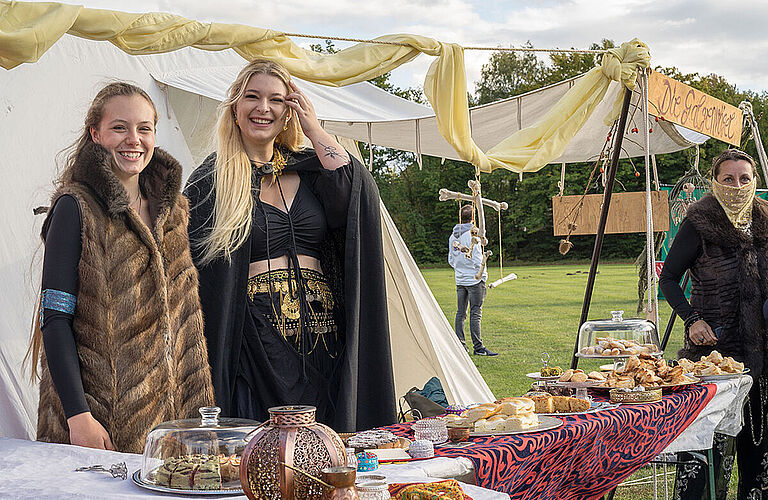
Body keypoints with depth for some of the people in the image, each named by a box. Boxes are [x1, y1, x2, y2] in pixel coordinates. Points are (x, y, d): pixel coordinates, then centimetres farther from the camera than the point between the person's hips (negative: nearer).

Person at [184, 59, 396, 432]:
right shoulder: (210, 182, 4)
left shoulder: (308, 169, 13)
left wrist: (314, 129, -2)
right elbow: (192, 272, 1)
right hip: (258, 342, -3)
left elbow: (360, 196, -8)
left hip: (323, 341, 3)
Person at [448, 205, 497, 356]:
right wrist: (483, 274, -5)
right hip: (474, 279, -7)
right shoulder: (472, 234, -13)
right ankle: (478, 347, -7)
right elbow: (477, 258, -15)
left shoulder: (453, 236, 10)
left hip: (459, 280, 7)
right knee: (475, 313, -7)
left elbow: (451, 259, 15)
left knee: (460, 313, 9)